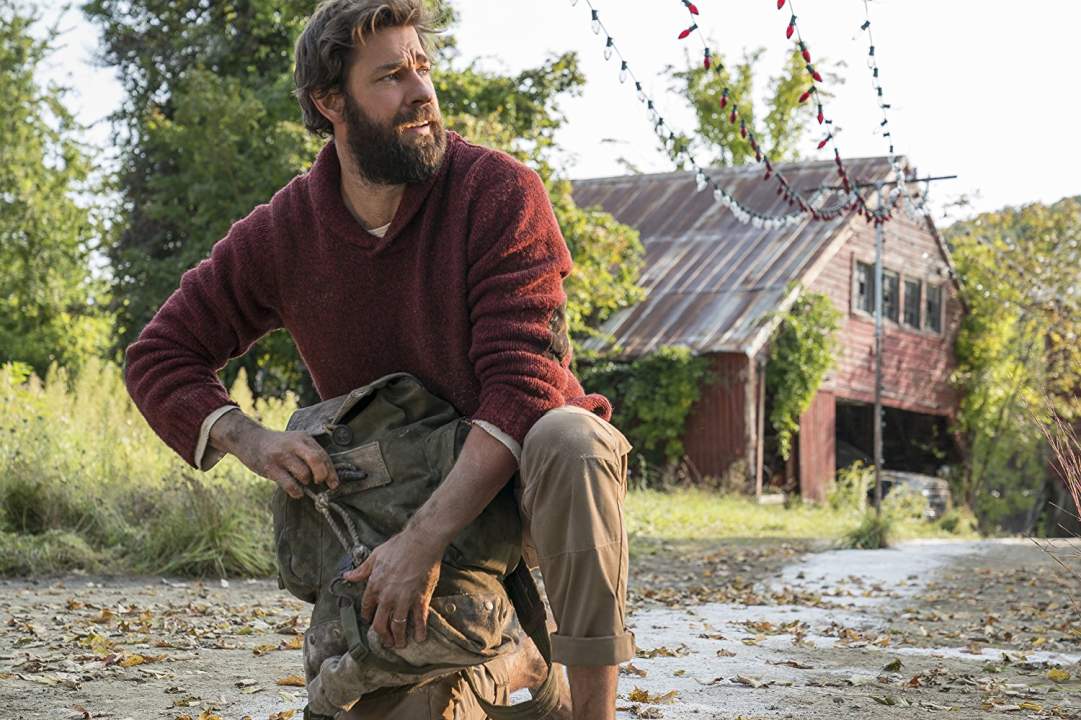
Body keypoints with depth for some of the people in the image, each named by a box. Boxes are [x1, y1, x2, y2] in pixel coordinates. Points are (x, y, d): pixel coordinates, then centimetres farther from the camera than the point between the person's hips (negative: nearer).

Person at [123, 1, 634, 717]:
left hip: (525, 455, -5)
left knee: (567, 443, -39)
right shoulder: (282, 233, -10)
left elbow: (522, 384, -31)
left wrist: (425, 539, -41)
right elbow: (159, 357, -3)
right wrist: (249, 439, -24)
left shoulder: (499, 190, -23)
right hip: (410, 482, 5)